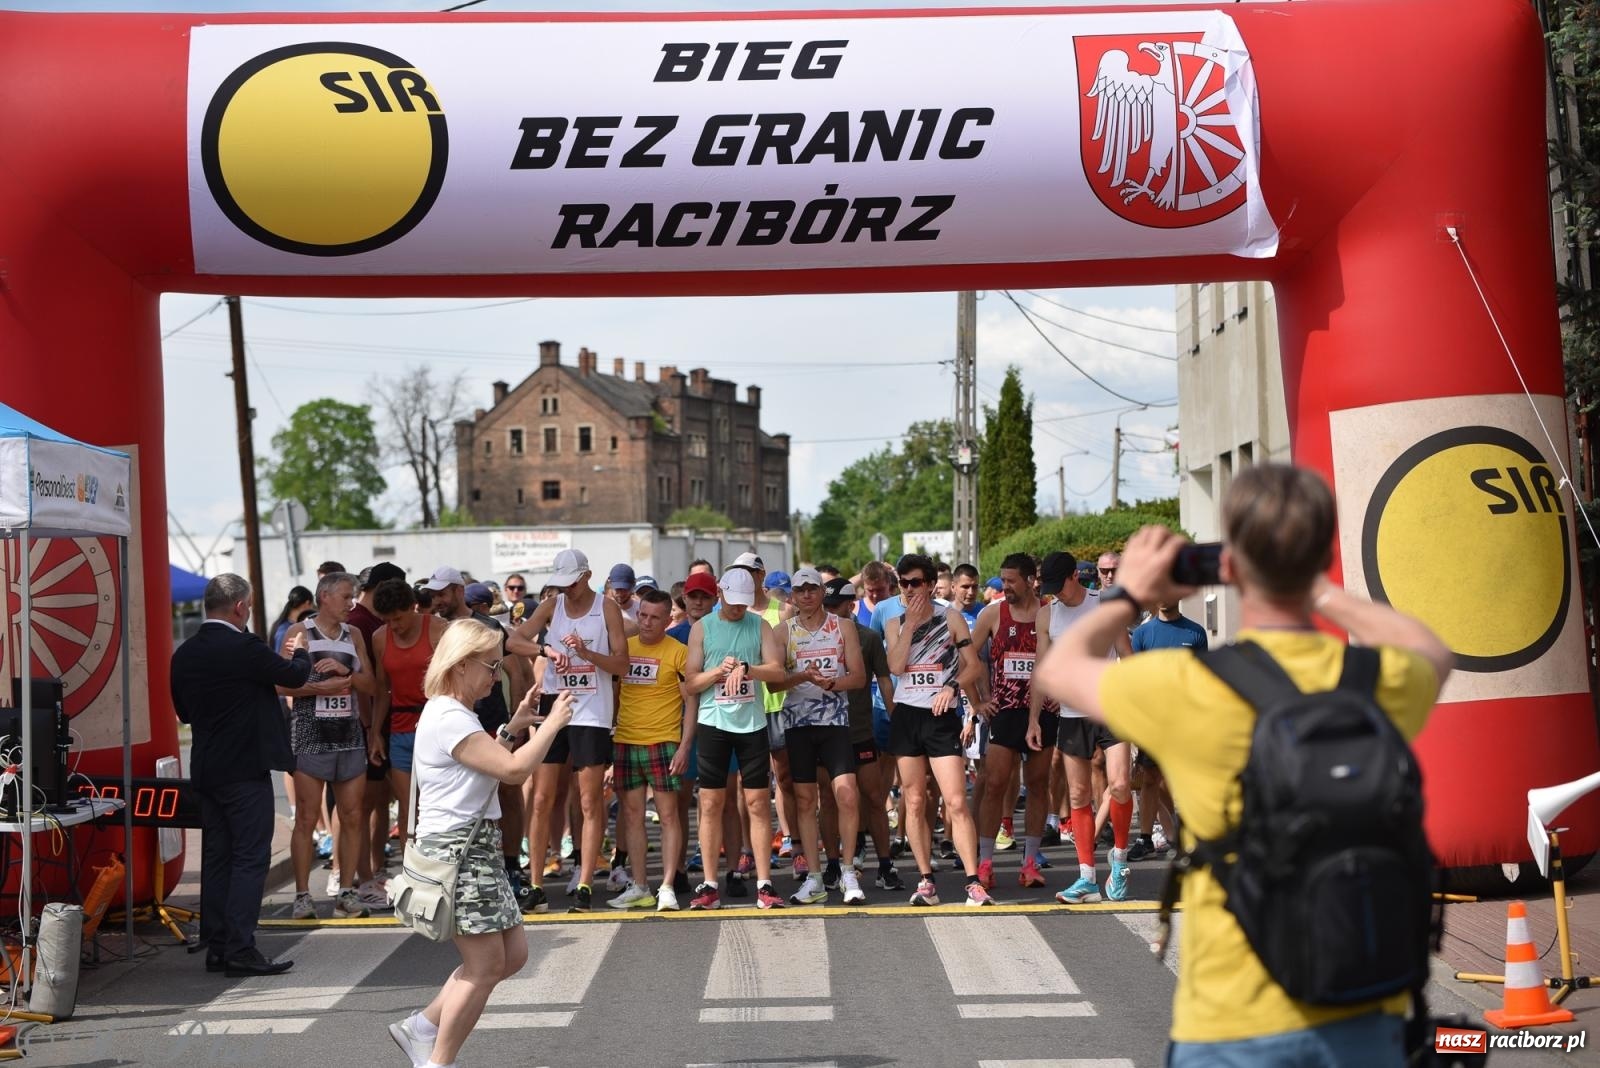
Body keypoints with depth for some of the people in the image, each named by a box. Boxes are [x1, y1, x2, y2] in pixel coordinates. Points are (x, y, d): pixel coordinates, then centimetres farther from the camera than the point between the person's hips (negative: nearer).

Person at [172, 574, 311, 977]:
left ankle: (216, 947, 15)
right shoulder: (244, 648, -16)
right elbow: (295, 676, -3)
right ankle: (240, 950, -8)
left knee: (216, 859, 12)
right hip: (246, 769, -7)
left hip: (205, 770, 8)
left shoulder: (184, 654, 6)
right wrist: (302, 652, 18)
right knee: (250, 858, -4)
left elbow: (183, 710, 16)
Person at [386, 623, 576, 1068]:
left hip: (477, 847, 11)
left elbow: (487, 764, 26)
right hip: (457, 850, -11)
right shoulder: (448, 718, -18)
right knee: (485, 965, -6)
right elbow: (514, 769, -23)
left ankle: (421, 1029, 18)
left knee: (513, 954, 11)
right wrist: (553, 722, -11)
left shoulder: (453, 714, 16)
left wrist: (513, 728, 14)